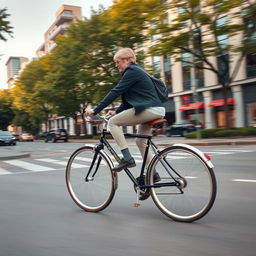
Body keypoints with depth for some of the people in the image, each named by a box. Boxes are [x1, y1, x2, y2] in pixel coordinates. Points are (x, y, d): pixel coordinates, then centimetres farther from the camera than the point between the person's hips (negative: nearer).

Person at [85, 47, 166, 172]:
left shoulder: (132, 71, -8)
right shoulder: (136, 71, 23)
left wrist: (95, 110, -13)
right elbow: (128, 99, 23)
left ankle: (127, 158, -11)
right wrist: (116, 112, 12)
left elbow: (115, 92, -14)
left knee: (113, 122, -6)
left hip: (149, 109, -10)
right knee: (140, 141, 19)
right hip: (157, 110, 10)